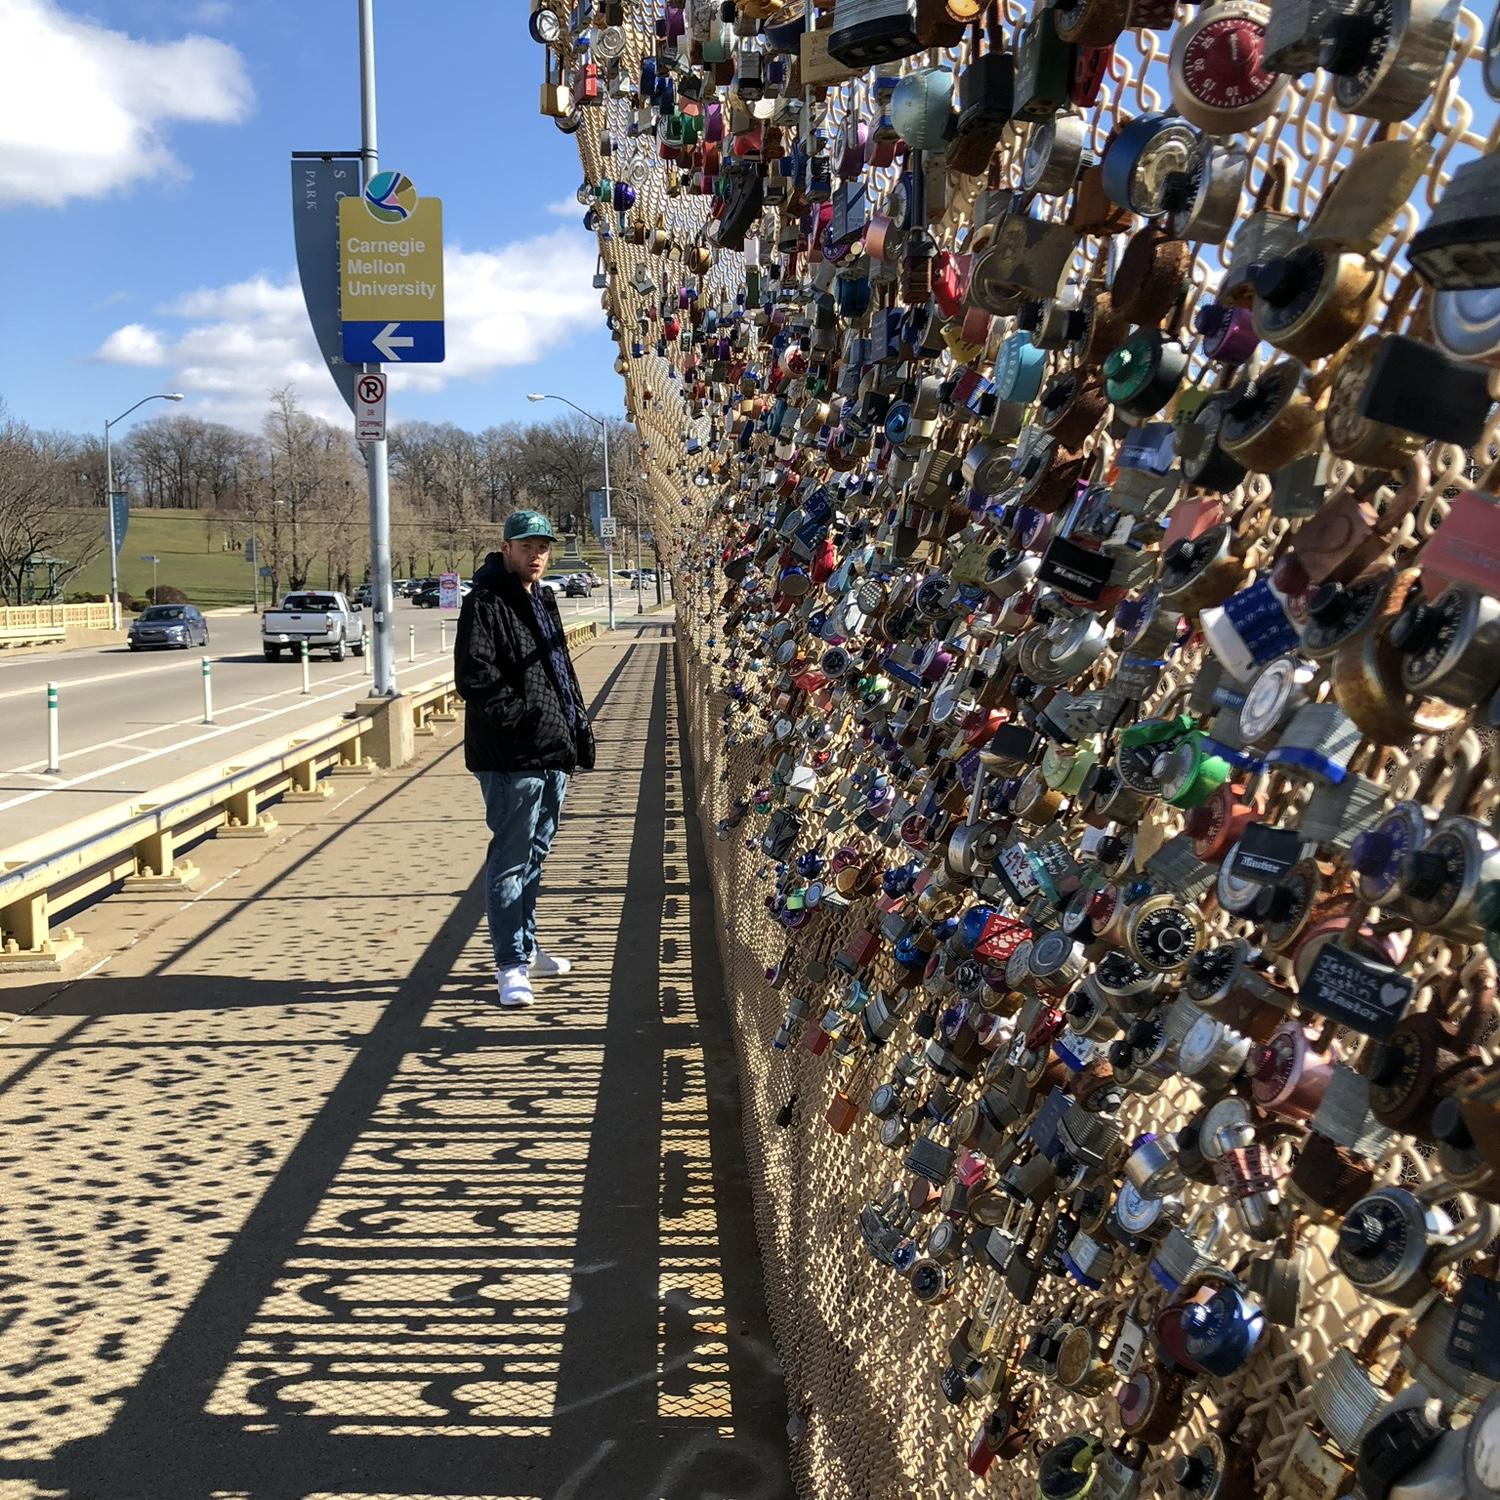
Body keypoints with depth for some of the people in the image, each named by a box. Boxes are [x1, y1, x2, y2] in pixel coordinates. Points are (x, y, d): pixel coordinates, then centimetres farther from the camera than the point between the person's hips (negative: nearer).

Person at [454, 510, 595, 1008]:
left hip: (552, 753, 9)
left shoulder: (542, 600, 17)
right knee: (510, 859, -4)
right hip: (512, 759, -9)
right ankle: (510, 964, 2)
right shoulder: (486, 603, -11)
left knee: (533, 855, 18)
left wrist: (576, 725, 16)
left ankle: (526, 948, 30)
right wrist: (523, 718, -22)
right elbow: (473, 677, -20)